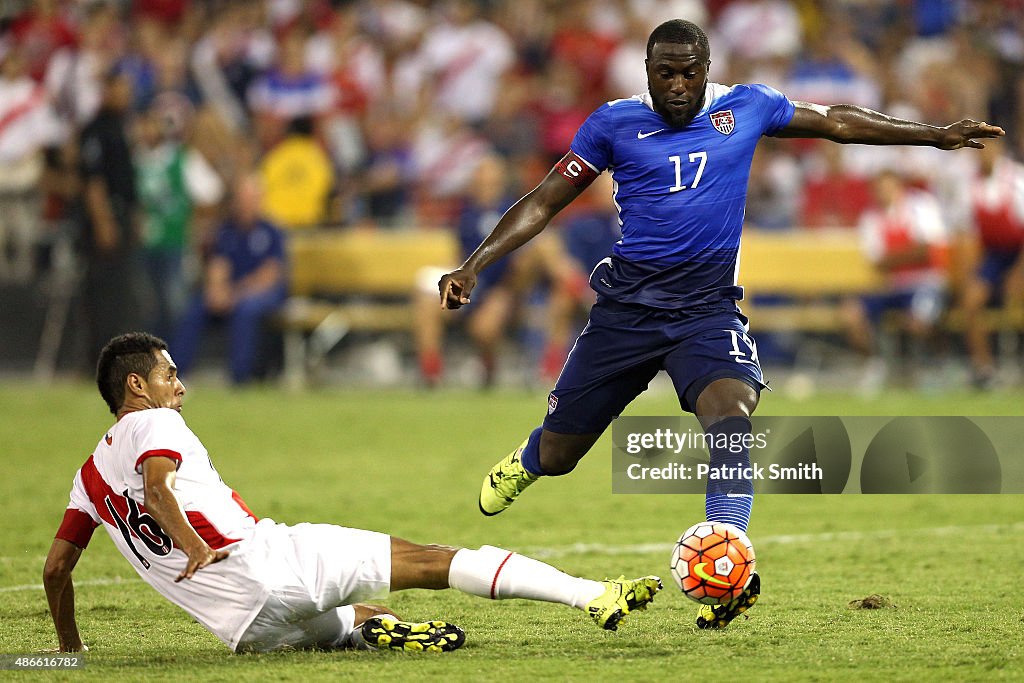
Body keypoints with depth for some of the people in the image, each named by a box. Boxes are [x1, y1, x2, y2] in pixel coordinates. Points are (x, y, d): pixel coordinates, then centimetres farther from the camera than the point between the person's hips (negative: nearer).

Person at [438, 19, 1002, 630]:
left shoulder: (745, 108, 4)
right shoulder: (615, 123, -1)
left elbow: (836, 122, 15)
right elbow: (545, 202, 3)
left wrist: (937, 135, 17)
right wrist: (474, 267, -5)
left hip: (708, 309, 0)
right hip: (627, 305, 0)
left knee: (732, 415, -29)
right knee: (556, 455, 8)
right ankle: (525, 464, 46)